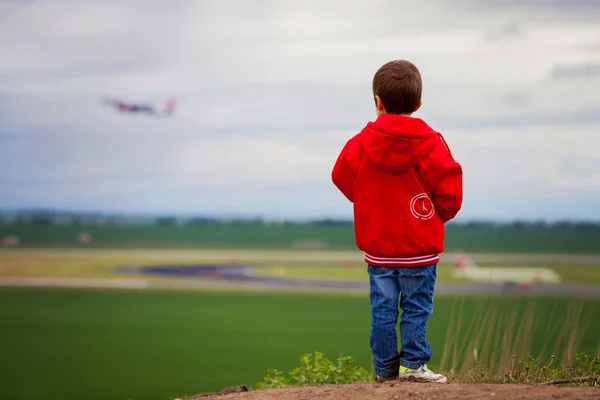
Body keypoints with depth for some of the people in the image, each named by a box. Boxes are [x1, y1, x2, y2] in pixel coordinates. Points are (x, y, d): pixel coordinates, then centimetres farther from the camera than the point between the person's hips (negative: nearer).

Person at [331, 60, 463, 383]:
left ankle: (385, 369, 14)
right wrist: (439, 214, 11)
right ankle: (414, 364, 4)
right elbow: (449, 189, -10)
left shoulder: (361, 143, -6)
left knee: (382, 309, 9)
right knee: (416, 308, 6)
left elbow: (342, 177, 6)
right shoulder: (431, 144, -11)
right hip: (420, 246, -2)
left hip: (377, 245, 2)